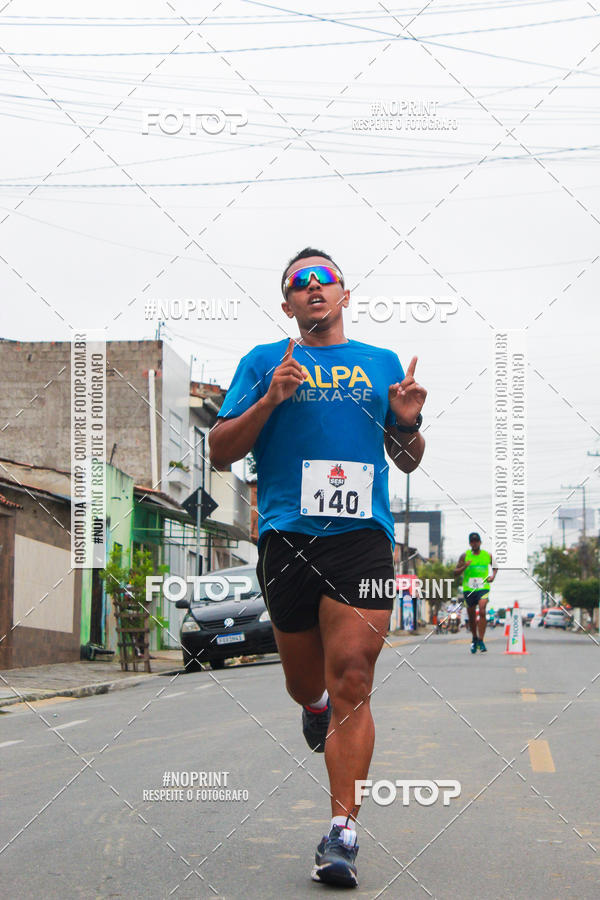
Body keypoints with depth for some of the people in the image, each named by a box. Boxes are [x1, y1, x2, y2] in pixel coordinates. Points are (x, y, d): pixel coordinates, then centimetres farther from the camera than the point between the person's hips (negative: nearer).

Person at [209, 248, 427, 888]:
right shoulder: (266, 362, 12)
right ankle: (316, 708, 49)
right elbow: (221, 452, 6)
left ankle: (342, 831, -11)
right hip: (286, 537, 0)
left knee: (351, 682, -12)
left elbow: (408, 461, 23)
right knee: (304, 682, 12)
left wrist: (407, 424, 0)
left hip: (363, 535, 0)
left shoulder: (383, 364, 17)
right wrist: (269, 401, -9)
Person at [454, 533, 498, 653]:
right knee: (471, 616, 10)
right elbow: (456, 572, 3)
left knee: (482, 611, -21)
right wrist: (464, 567, -16)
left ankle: (481, 641, -18)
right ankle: (475, 639, 33)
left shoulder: (488, 556, 6)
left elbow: (495, 566, 24)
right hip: (468, 589, 1)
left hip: (483, 588, -1)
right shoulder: (465, 556, 2)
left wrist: (493, 575, 4)